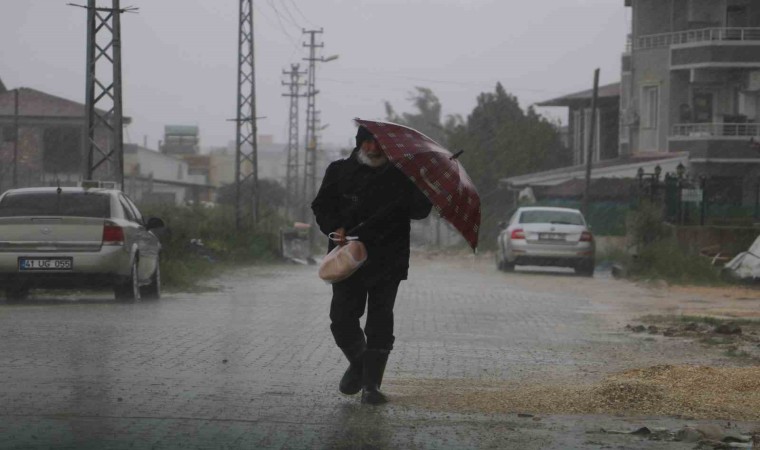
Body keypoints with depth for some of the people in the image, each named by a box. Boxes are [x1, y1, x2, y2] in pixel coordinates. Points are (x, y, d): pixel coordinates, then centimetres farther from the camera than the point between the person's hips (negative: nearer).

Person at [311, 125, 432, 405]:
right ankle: (358, 363, 26)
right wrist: (335, 228, -9)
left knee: (379, 323, 0)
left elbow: (419, 212, 1)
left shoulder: (400, 175, 4)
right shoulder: (339, 172, 8)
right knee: (342, 318, -2)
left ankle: (371, 384, 8)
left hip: (388, 261, -1)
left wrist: (423, 193, -20)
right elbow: (321, 206, 10)